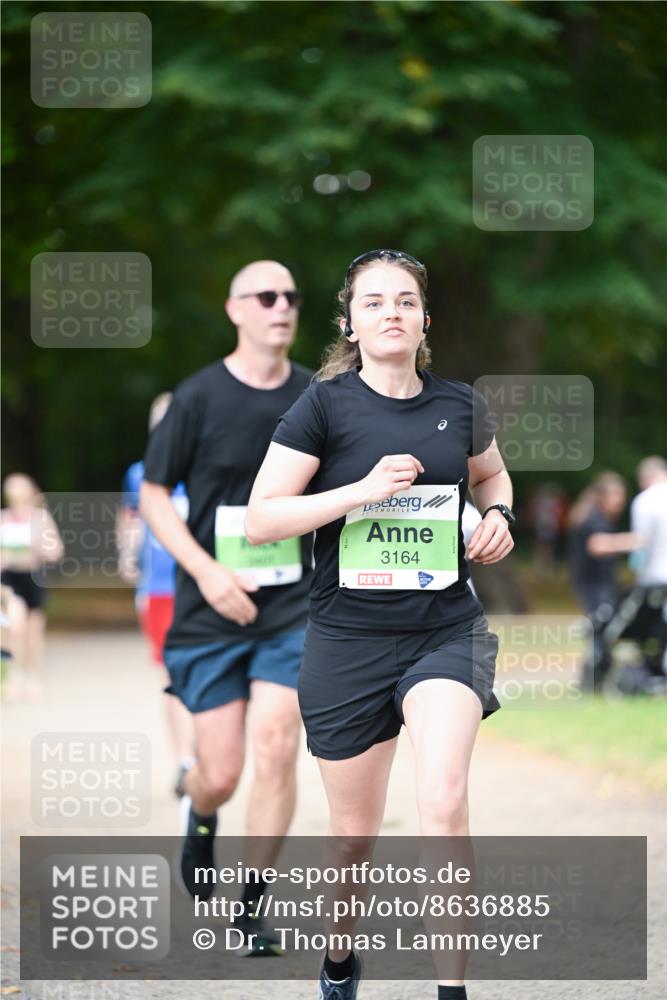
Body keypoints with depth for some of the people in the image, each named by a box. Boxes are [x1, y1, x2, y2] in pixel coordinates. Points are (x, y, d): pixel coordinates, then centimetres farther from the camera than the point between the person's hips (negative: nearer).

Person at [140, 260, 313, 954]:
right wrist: (206, 571, -13)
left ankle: (252, 909, 1)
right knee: (221, 774, 0)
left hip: (293, 608, 2)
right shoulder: (200, 397, -5)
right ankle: (198, 811, 38)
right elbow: (153, 495, -1)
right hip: (211, 611, -2)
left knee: (275, 748, -12)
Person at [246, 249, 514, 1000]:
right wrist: (363, 490, -20)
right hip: (348, 643, -1)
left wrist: (499, 514, 3)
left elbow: (490, 472, 26)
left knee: (444, 803, -22)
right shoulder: (325, 404, -7)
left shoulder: (458, 404, 3)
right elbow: (259, 521, -11)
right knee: (355, 833, 10)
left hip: (446, 632, 1)